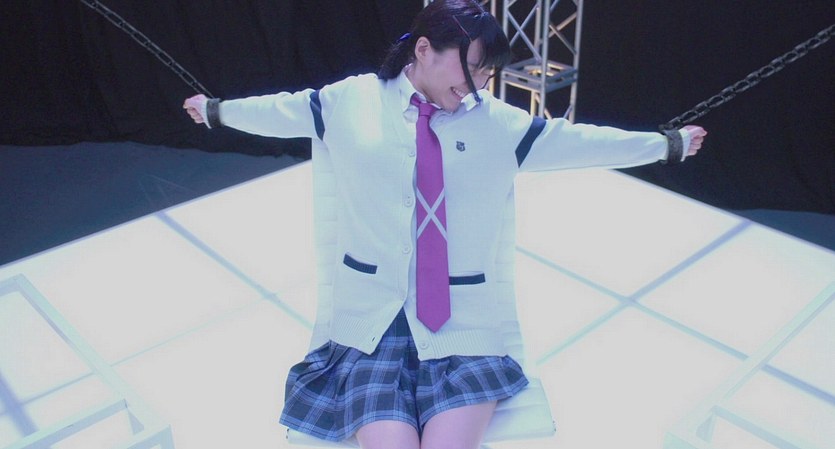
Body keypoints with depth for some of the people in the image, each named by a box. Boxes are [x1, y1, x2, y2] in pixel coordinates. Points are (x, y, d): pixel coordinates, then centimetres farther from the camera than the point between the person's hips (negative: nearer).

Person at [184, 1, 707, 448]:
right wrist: (215, 109, 33)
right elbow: (282, 110, 20)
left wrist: (668, 145, 18)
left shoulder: (502, 124, 5)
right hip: (370, 317, 0)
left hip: (462, 323, 1)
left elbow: (577, 139, 12)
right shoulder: (350, 100, 5)